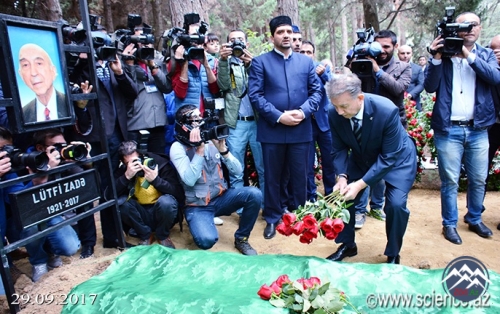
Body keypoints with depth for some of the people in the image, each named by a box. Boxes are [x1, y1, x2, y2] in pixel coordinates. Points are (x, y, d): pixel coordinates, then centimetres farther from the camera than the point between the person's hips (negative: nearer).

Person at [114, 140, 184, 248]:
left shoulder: (160, 163, -15)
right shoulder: (123, 170, -6)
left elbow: (178, 194, -21)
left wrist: (155, 179, -35)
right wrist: (127, 176, -33)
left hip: (162, 213, -2)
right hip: (141, 215, 3)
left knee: (166, 202, -34)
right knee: (120, 201, -22)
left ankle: (163, 235, -3)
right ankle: (145, 235, -2)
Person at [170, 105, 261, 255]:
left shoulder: (212, 141, 1)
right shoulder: (178, 148, -9)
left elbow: (237, 171, -4)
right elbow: (189, 180, -23)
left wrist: (222, 149, -18)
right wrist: (199, 150, -24)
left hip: (221, 198, 4)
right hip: (197, 206, -4)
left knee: (254, 194, -21)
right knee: (206, 240, -30)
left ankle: (241, 238, 0)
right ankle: (204, 222, 8)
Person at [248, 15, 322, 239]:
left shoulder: (306, 62, 12)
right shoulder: (260, 62, 3)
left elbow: (317, 91, 7)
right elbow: (255, 94, -6)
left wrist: (303, 111, -12)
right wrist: (278, 116, -15)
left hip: (301, 129, 2)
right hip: (272, 129, -2)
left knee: (299, 176, 11)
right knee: (273, 176, 9)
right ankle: (273, 218, 24)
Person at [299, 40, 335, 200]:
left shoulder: (323, 67, 5)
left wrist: (323, 74, -26)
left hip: (324, 120, 2)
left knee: (329, 161, 11)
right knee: (307, 164, 5)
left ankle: (331, 196, 29)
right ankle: (311, 198, 21)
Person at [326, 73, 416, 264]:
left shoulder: (387, 111, -35)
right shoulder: (334, 114, -23)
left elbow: (388, 157, -29)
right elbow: (339, 149, -11)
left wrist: (360, 184, -36)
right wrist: (342, 176, -28)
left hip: (396, 158, -4)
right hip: (361, 158, 4)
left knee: (396, 204, -19)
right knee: (343, 195, -2)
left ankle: (393, 255, 8)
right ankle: (347, 245, 23)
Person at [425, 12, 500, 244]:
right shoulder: (444, 53, 2)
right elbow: (430, 87, -7)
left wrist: (470, 55, -16)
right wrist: (436, 58, -18)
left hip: (478, 129, 3)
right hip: (448, 129, -3)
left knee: (478, 179, 12)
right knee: (450, 180, 3)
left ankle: (474, 219, 31)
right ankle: (450, 224, 17)